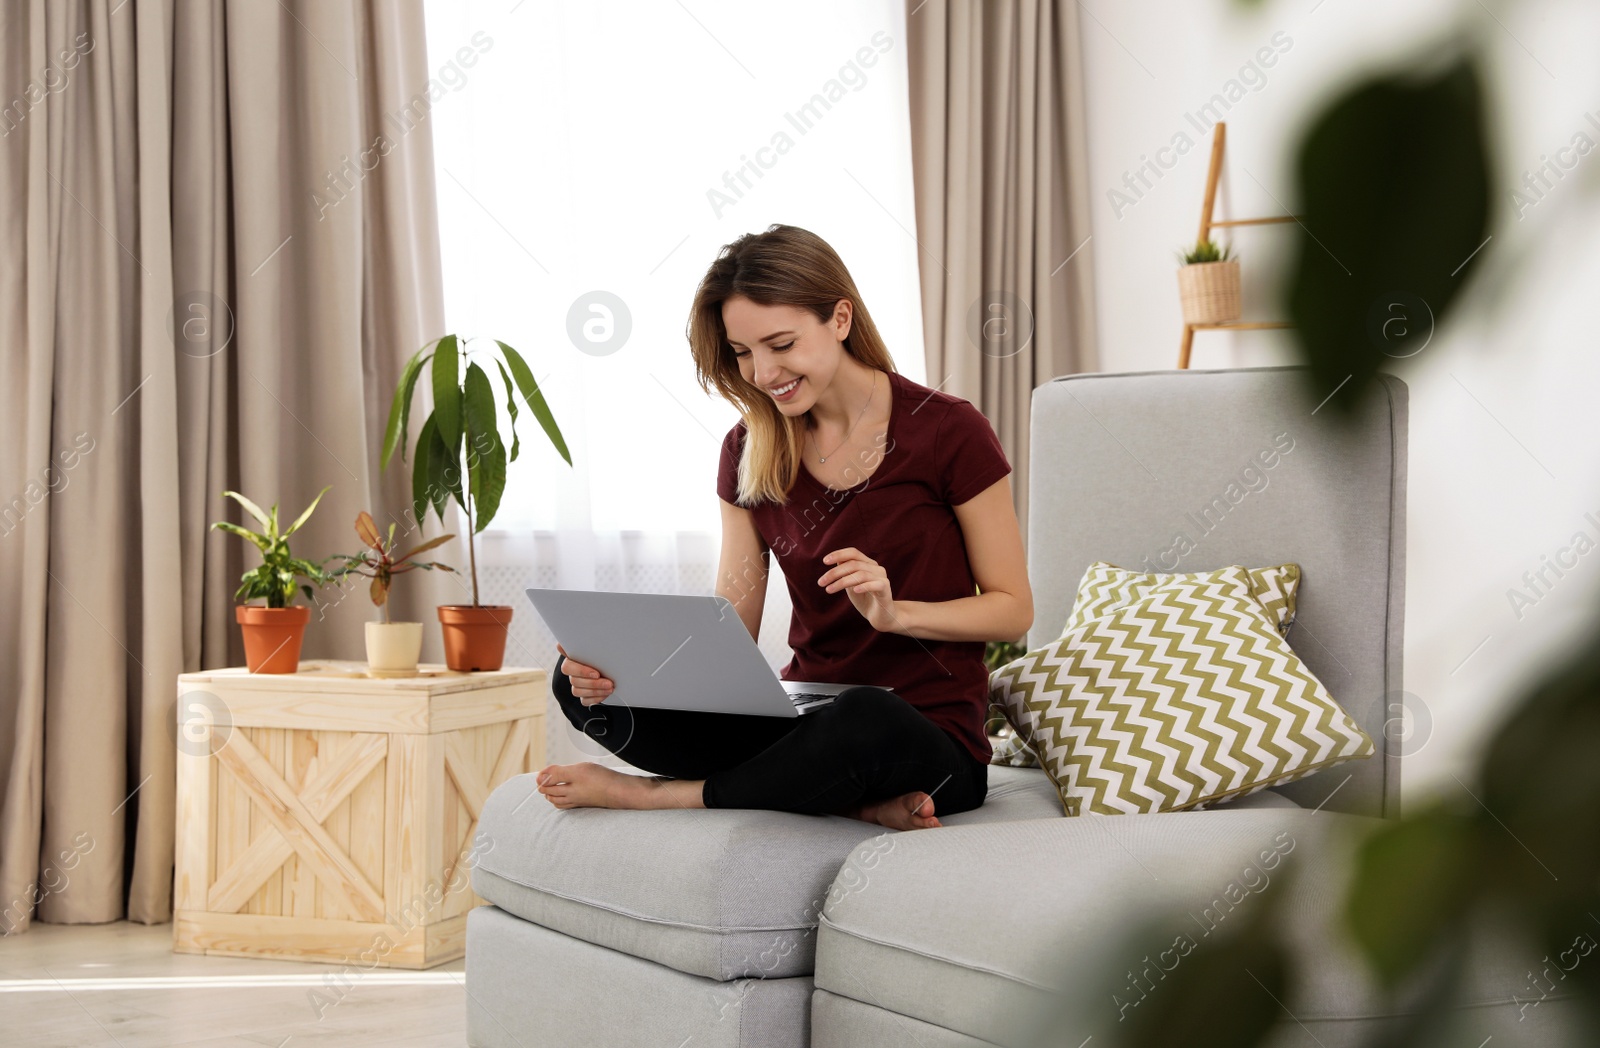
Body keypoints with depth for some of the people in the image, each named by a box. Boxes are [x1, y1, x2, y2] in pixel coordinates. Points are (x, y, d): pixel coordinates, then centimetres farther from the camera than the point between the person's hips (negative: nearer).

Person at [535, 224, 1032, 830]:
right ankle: (855, 799, -20)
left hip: (933, 741, -5)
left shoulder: (946, 433, -7)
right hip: (804, 721, 5)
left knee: (865, 719, -43)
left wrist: (894, 612, -20)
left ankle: (649, 794, -17)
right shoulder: (750, 450, 7)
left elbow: (1013, 609, -2)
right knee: (579, 685, -15)